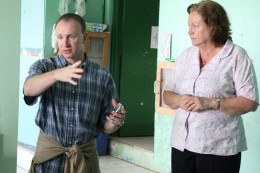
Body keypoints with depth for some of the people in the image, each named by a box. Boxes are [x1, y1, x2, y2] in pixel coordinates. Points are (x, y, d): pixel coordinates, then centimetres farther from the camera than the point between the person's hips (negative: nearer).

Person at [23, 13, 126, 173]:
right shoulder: (44, 66, -2)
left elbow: (105, 126, 5)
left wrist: (115, 122, -17)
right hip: (49, 153, -1)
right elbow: (28, 89, -24)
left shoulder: (103, 76, -1)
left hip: (85, 155, 1)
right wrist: (56, 74, -41)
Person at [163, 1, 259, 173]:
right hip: (181, 143, 5)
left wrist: (210, 103, -21)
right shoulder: (185, 55, 10)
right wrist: (179, 100, -10)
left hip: (219, 148, -5)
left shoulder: (237, 56, -6)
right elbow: (167, 94, 12)